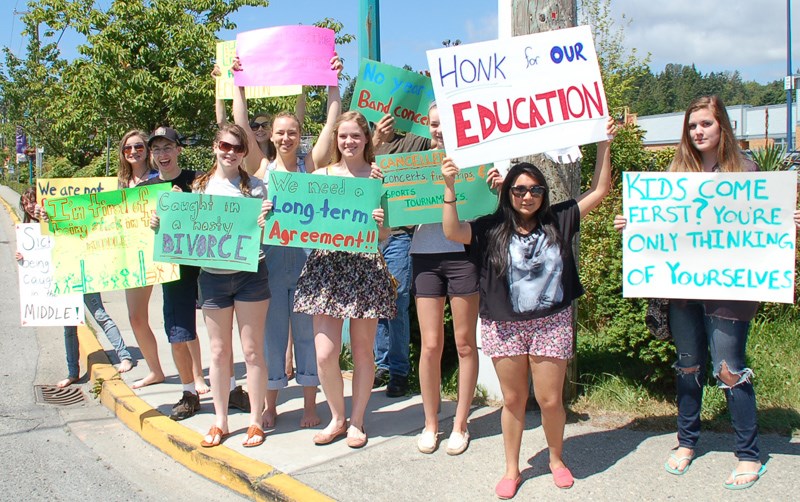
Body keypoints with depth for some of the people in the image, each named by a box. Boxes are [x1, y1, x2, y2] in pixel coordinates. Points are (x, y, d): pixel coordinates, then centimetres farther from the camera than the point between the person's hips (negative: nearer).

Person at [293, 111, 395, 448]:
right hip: (326, 264, 1)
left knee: (362, 349, 8)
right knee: (325, 354, -4)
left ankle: (357, 421, 25)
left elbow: (384, 236, 2)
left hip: (365, 266, -1)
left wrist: (379, 224, -19)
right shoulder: (321, 175, 7)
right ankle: (337, 417, 20)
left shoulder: (378, 176, 3)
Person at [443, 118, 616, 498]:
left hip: (552, 323, 0)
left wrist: (603, 143, -2)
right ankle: (511, 470, 26)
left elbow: (599, 191, 1)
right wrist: (450, 187, -25)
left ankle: (557, 459, 31)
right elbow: (452, 232, -17)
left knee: (550, 400, 4)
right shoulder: (491, 229, -3)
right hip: (504, 326, 0)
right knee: (513, 400, 11)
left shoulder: (558, 221, 0)